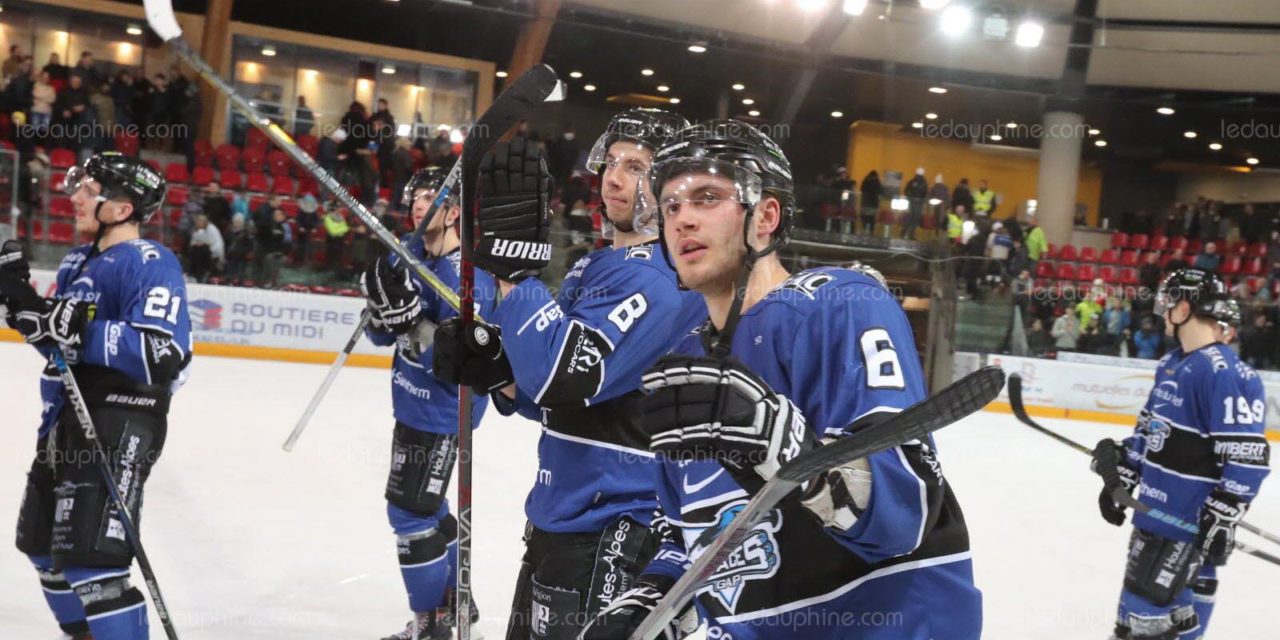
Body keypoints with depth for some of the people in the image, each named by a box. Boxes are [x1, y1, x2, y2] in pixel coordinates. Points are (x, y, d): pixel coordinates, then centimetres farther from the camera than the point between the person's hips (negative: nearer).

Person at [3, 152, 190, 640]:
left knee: (90, 562, -18)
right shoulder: (77, 262, 14)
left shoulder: (149, 264, -15)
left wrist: (80, 329, -31)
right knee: (46, 548, 22)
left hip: (120, 422, -10)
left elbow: (163, 356, -27)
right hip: (69, 417, 10)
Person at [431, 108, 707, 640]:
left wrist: (513, 265, -28)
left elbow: (566, 377, -30)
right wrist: (492, 369, 1)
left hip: (611, 535, -10)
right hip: (558, 516, 10)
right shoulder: (593, 267, 13)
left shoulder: (663, 282, -18)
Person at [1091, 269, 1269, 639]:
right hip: (1156, 509, 9)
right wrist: (1119, 479, 19)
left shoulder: (1226, 374, -21)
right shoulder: (1171, 365, 10)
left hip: (1190, 520, -9)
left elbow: (1247, 457, -23)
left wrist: (1222, 519, -24)